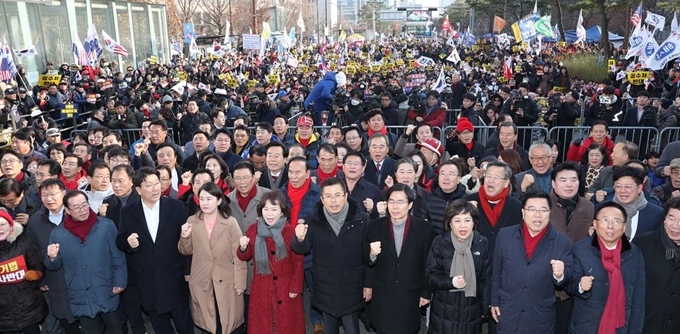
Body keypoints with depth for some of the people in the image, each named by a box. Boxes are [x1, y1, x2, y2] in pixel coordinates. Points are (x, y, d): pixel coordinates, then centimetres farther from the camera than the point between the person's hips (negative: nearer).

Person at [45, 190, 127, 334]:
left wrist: (120, 282, -8)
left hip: (107, 294, -1)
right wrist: (52, 258, -16)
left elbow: (117, 257, -3)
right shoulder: (58, 233, -1)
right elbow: (53, 267, 5)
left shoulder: (106, 225, -7)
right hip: (80, 298, 2)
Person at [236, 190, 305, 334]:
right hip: (262, 288, 2)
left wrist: (296, 287, -7)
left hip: (286, 288, -2)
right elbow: (245, 257, 5)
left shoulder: (290, 231, -11)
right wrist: (243, 248, -16)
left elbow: (298, 262, -7)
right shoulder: (253, 230, -3)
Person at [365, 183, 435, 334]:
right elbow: (367, 263, 0)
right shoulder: (375, 226, -6)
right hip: (382, 296, 1)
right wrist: (372, 255, -22)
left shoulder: (424, 228, -9)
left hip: (411, 297, -1)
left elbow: (428, 264, -1)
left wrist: (426, 293, 3)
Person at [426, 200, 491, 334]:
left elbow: (486, 278, 3)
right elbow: (431, 275, -6)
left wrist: (485, 308, 3)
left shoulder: (482, 243, -3)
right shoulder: (440, 242, -8)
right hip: (444, 310, -1)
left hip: (472, 311, 1)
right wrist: (451, 282, -23)